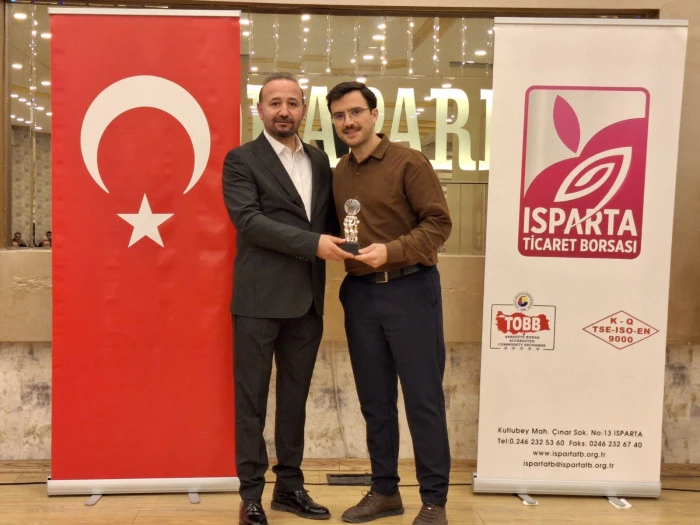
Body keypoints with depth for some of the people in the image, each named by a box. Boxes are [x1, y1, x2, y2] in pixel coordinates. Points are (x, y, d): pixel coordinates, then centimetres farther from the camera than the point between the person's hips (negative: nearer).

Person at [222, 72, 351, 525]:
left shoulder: (320, 161, 14)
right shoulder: (242, 161, -2)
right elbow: (249, 220, -15)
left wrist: (346, 240, -4)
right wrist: (312, 243, -21)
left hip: (308, 299, 5)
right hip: (259, 298, -5)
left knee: (295, 395, 13)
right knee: (253, 397, 2)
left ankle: (290, 485, 24)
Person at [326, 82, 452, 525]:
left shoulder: (409, 162, -6)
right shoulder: (338, 173, 10)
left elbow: (439, 222, -11)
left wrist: (392, 250, -21)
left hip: (409, 289, -5)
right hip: (360, 293, 5)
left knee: (423, 398, 0)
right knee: (375, 400, 11)